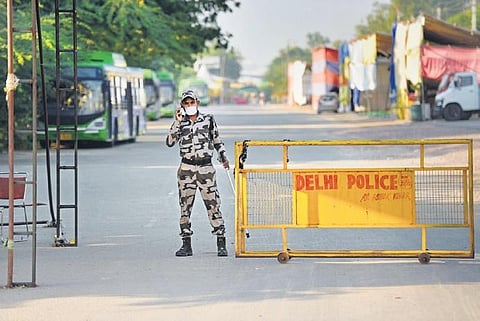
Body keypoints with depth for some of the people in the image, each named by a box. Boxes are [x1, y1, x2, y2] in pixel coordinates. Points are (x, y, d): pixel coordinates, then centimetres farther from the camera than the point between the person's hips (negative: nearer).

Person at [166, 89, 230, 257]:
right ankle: (186, 245, 8)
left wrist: (223, 158, 8)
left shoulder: (208, 119, 7)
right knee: (185, 206, 2)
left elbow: (217, 140, 18)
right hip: (186, 169, 1)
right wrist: (178, 122, -12)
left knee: (213, 205, -4)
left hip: (206, 168, -1)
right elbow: (170, 142, -8)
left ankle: (221, 244, -1)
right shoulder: (180, 123, 6)